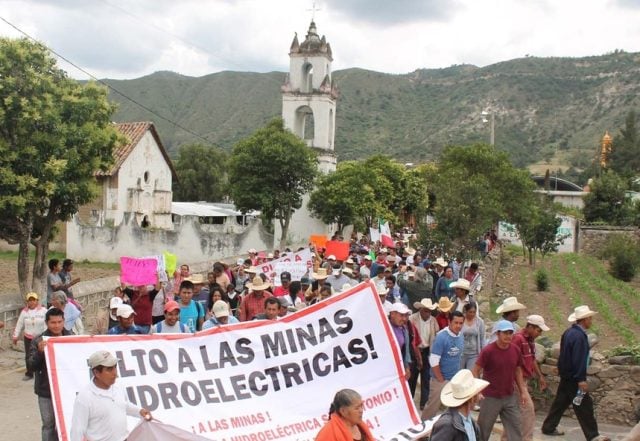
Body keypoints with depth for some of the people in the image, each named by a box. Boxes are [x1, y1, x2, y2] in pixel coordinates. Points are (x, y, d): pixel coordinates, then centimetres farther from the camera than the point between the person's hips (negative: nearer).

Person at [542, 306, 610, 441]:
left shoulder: (569, 332, 8)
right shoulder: (579, 336, -22)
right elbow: (579, 359, -25)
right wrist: (581, 380, -23)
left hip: (566, 375, 10)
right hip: (574, 378, -9)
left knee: (561, 402, 16)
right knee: (584, 405, -1)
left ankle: (549, 427, 23)